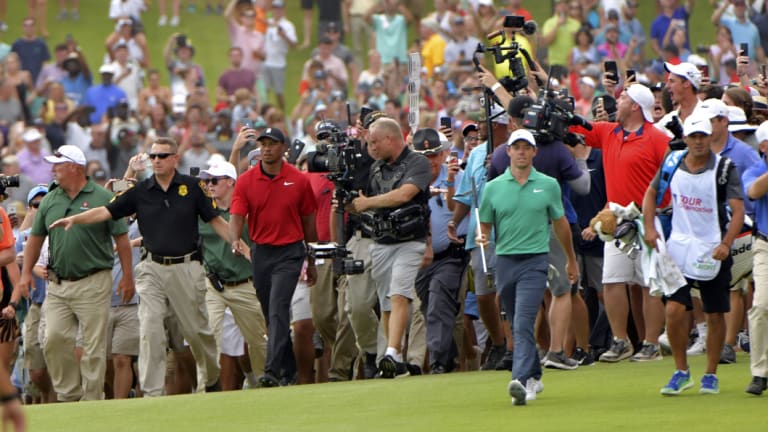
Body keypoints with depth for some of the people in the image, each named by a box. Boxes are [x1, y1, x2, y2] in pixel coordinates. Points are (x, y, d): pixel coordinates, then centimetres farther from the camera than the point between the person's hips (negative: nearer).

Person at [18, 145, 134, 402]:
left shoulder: (102, 198, -4)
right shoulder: (50, 200, 10)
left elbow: (121, 238, -1)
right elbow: (36, 237, 17)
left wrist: (128, 277, -4)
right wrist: (26, 272, 11)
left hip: (93, 283, -5)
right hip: (58, 283, 5)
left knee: (93, 346, -2)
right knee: (54, 339, -1)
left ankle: (91, 400, 4)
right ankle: (68, 395, 11)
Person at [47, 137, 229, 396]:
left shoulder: (192, 187, 0)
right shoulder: (140, 191, 3)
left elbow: (214, 220, 3)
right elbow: (107, 211, -1)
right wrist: (74, 219, -15)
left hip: (186, 268, -1)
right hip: (152, 268, 1)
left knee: (196, 330, 9)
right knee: (149, 331, -10)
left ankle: (211, 379, 33)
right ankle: (152, 393, -8)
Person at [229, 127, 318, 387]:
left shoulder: (299, 181, 0)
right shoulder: (246, 181, 1)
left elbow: (308, 222, 8)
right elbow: (236, 217, -6)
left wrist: (311, 262, 12)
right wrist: (235, 240, -28)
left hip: (290, 252, -3)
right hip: (260, 253, 3)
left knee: (278, 308, -18)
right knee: (270, 314, 10)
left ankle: (272, 370, -24)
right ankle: (289, 369, 24)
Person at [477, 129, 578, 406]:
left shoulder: (549, 185, 4)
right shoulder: (493, 188, 5)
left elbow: (560, 223, 16)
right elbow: (485, 225, 12)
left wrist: (571, 260, 25)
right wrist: (482, 238, -12)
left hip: (535, 261, -3)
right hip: (505, 260, 3)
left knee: (523, 324, -18)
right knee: (516, 326, 12)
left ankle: (521, 381, -27)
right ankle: (534, 377, 29)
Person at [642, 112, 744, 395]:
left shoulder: (725, 168, -8)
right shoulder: (672, 164, 2)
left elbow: (738, 209, -14)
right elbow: (651, 193, 18)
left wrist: (726, 244, -27)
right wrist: (649, 227, 5)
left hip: (713, 252, -2)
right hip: (678, 247, 2)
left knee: (715, 315, 5)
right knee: (673, 310, -8)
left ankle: (710, 375, 18)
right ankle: (681, 372, 7)